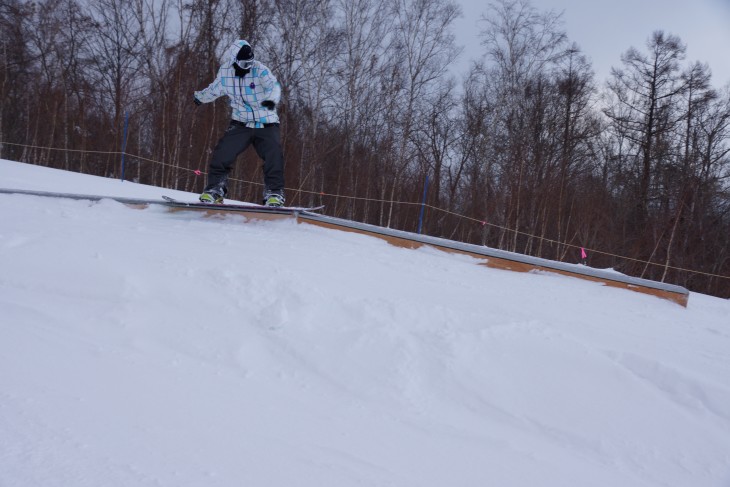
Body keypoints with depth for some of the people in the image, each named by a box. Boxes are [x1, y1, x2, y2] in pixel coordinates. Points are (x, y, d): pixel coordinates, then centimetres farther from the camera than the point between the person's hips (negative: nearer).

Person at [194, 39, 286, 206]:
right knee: (223, 151, -12)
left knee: (274, 156, -18)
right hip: (241, 123, 2)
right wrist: (199, 97, 38)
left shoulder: (260, 70, -13)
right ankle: (215, 188, 0)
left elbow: (274, 85, -31)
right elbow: (214, 89, 20)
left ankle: (274, 193, -8)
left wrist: (272, 99, -54)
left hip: (266, 124, -2)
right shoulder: (225, 72, -2)